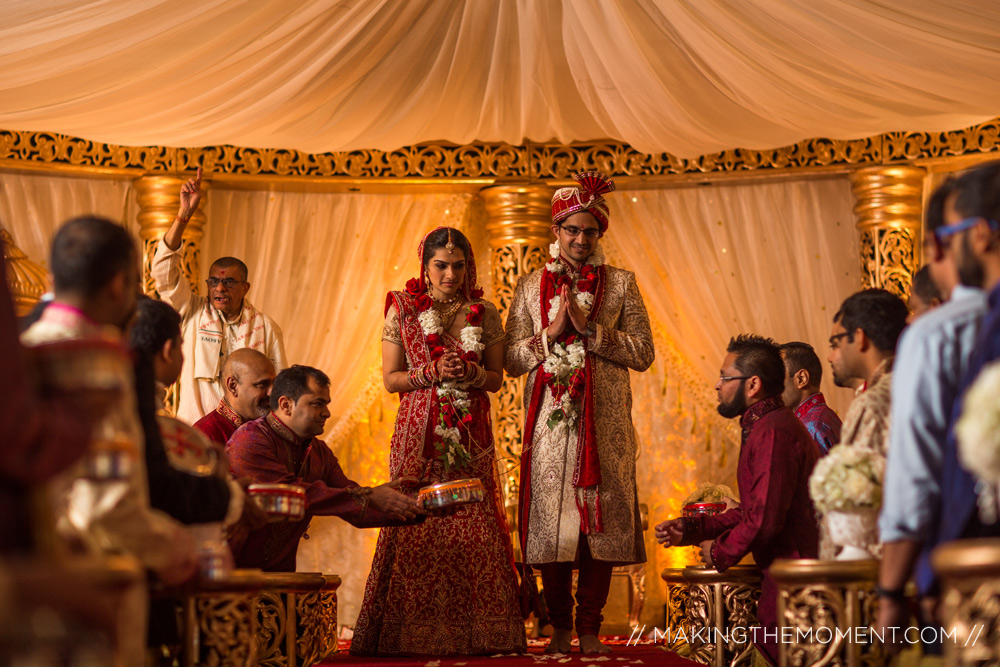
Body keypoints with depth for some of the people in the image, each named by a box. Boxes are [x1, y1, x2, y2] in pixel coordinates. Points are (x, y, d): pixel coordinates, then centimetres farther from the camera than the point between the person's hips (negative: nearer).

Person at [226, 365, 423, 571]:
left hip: (280, 572, 7)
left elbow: (357, 512, 9)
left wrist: (415, 509, -5)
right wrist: (369, 497, -23)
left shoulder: (320, 453, 12)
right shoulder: (250, 440, -13)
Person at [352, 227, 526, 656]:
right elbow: (391, 379, 3)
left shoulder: (485, 313, 8)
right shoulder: (402, 309, 4)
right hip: (419, 432, -2)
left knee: (476, 531, -4)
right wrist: (432, 373, -13)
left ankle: (476, 634, 1)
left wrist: (472, 373, -10)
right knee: (414, 527, -8)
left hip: (471, 435, 2)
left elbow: (496, 379, 12)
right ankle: (413, 636, -1)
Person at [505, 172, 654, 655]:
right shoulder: (531, 286, 11)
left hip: (605, 424, -1)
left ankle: (590, 627, 5)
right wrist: (551, 333, -9)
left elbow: (643, 352, -1)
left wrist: (588, 327, -10)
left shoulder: (620, 284, 8)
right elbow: (512, 361, 7)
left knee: (600, 519, -3)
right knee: (550, 523, -1)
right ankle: (560, 627, 8)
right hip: (549, 423, 1)